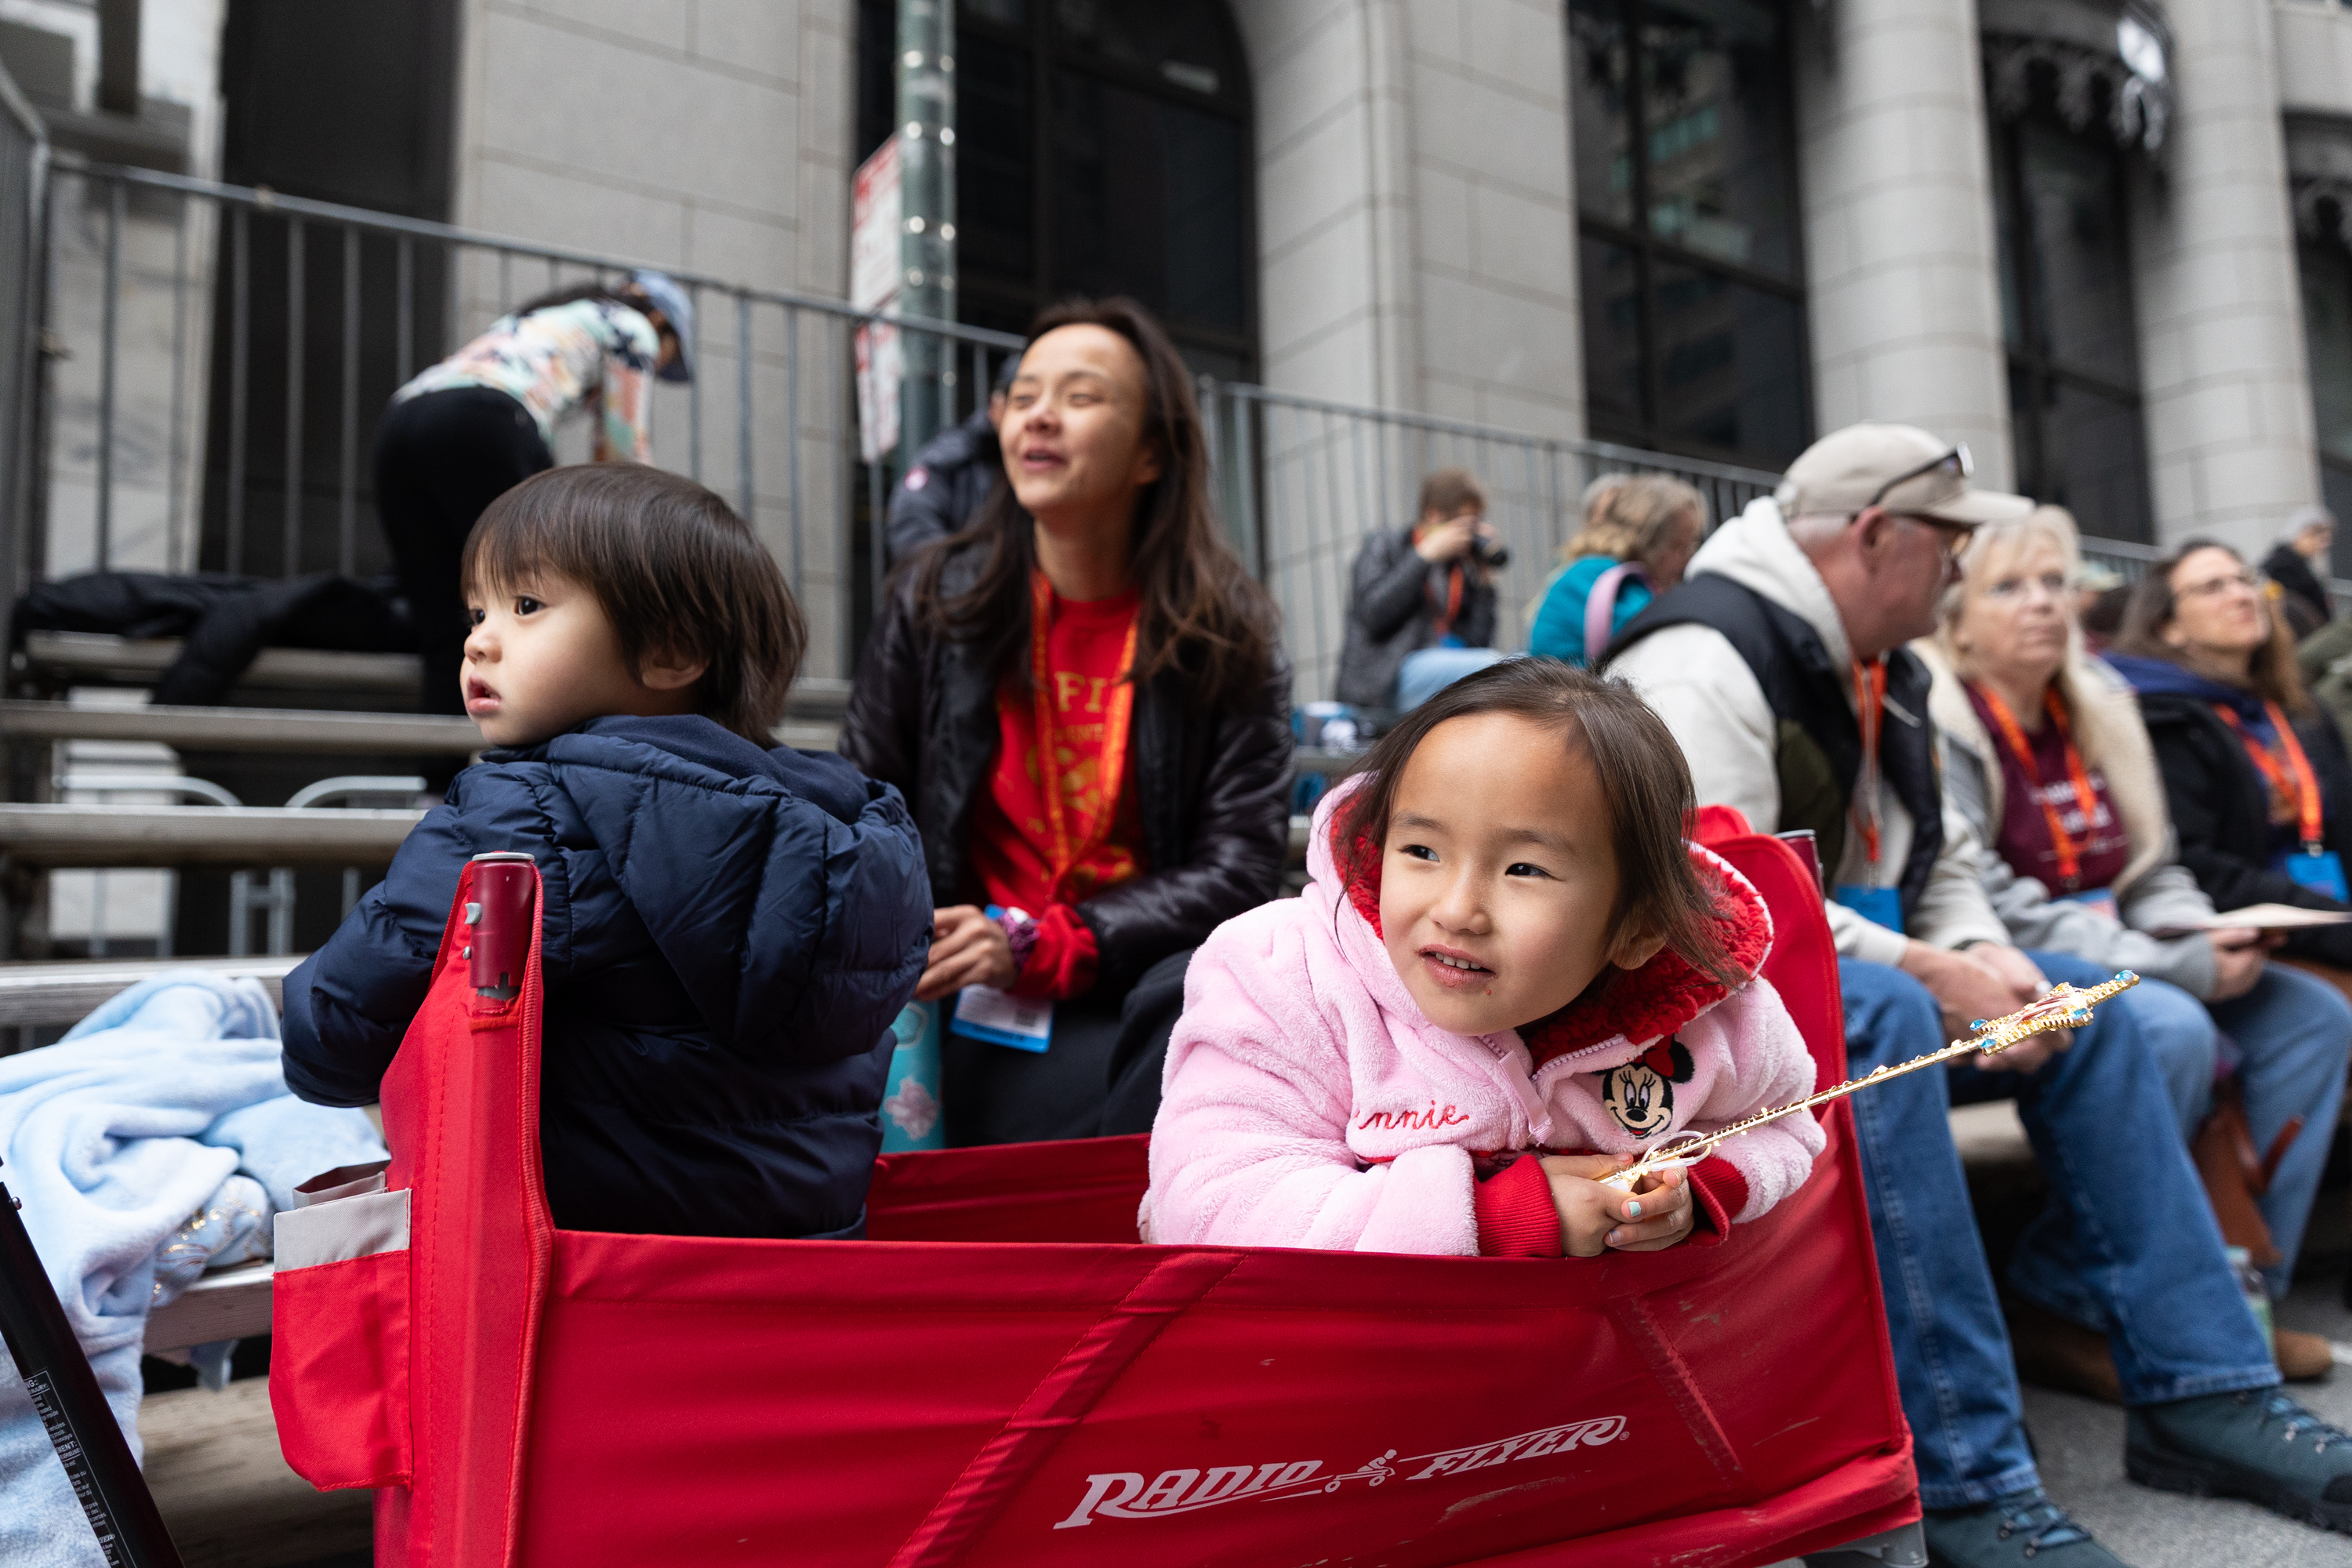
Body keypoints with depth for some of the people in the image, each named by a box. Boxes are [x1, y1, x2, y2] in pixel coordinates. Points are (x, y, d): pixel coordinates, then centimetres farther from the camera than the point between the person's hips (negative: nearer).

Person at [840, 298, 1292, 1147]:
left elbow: (1240, 863, -5)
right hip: (984, 1006, -1)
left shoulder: (1227, 631, 1)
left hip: (1143, 970, 1)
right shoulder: (937, 598, 6)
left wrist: (1035, 945, -16)